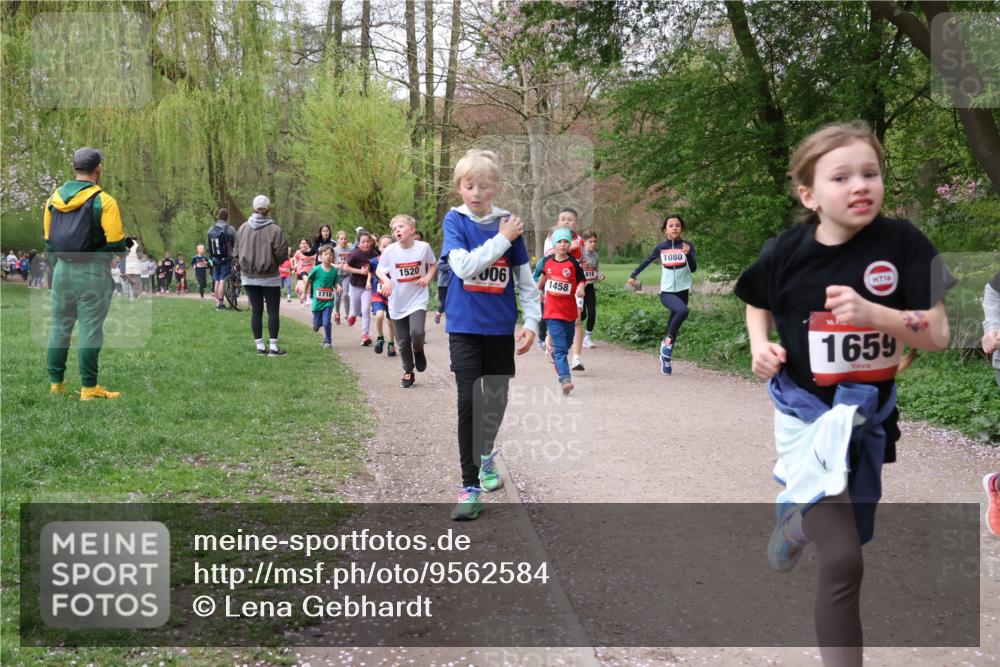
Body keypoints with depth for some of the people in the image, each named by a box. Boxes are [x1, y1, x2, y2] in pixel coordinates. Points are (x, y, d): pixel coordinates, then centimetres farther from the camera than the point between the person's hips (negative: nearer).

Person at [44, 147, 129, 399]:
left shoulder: (54, 198, 6)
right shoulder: (103, 201, -11)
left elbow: (48, 239, 11)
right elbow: (116, 243, -13)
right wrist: (125, 245, 9)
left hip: (62, 270, 5)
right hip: (93, 273, -5)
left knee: (60, 327, 14)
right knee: (90, 330, 0)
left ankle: (56, 383, 21)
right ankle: (88, 388, 4)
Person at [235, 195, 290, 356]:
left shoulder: (243, 228, -2)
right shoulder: (275, 230, -14)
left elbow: (236, 251, 5)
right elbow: (282, 254, -12)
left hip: (248, 276, 4)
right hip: (269, 277, -4)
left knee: (256, 311, 9)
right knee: (273, 311, 3)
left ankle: (260, 346, 11)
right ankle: (273, 347, 1)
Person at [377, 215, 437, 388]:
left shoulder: (423, 247, -10)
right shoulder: (389, 250, -9)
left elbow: (433, 264, 9)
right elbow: (379, 271, 4)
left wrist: (428, 277, -8)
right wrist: (386, 280, -16)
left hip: (418, 299, -2)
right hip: (397, 302, 2)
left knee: (416, 333, -22)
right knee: (403, 341, 9)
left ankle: (418, 350, 13)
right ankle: (408, 372, 28)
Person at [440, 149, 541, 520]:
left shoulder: (509, 223, 0)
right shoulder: (455, 221, -5)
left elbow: (525, 278, 5)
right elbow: (464, 266, -21)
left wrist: (532, 321, -1)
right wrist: (502, 239, -18)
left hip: (501, 327, 3)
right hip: (465, 326, -3)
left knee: (497, 399, 14)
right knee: (469, 402, -9)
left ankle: (486, 453, 43)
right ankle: (471, 486, -3)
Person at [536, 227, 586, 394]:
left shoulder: (574, 264, -5)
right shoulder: (547, 261, 2)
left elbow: (582, 280, 1)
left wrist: (581, 288, -21)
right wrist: (537, 290, 34)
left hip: (569, 311, 1)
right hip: (552, 311, -1)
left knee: (566, 343, 18)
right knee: (561, 347, -10)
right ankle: (565, 379, -17)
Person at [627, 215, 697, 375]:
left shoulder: (687, 245, -1)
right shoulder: (660, 248, 2)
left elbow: (693, 269, -11)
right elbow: (647, 261, 19)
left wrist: (688, 254, -27)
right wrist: (633, 275, 23)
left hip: (682, 291, 1)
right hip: (666, 292, -1)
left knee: (672, 328, 6)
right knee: (682, 310, -32)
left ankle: (666, 358, 20)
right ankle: (668, 339, -12)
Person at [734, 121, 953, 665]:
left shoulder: (902, 243, -14)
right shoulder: (785, 253, -12)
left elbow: (938, 334, -16)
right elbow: (758, 305, 9)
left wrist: (871, 313, -32)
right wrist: (761, 346, -11)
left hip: (871, 411, 3)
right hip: (808, 411, -3)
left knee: (851, 525, 27)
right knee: (842, 559, -15)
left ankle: (795, 517, 62)